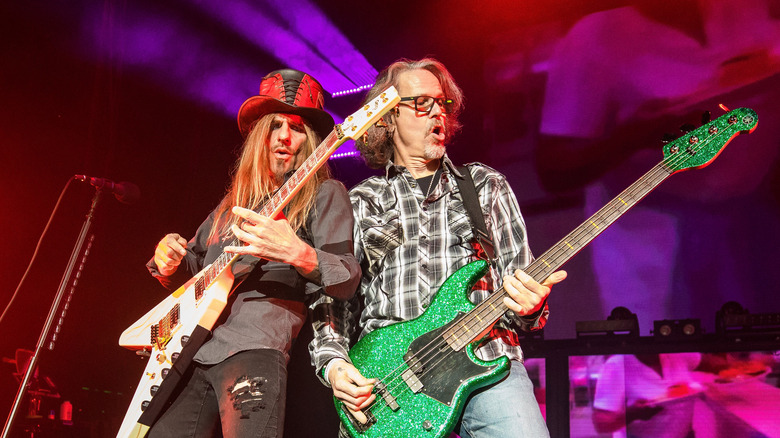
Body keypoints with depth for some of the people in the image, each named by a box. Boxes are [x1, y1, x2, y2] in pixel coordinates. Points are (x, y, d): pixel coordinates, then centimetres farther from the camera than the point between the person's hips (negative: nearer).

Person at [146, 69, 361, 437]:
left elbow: (348, 279, -7)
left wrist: (299, 254, -28)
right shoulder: (233, 202, 24)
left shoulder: (323, 193, 5)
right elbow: (192, 262, 34)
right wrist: (169, 261, 9)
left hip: (254, 348, -6)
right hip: (190, 350, 6)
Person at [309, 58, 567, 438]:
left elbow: (520, 285, 14)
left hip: (485, 359, 0)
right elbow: (331, 300, 14)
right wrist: (332, 363, -3)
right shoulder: (360, 203, 15)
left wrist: (529, 306, -9)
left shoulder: (487, 186, 17)